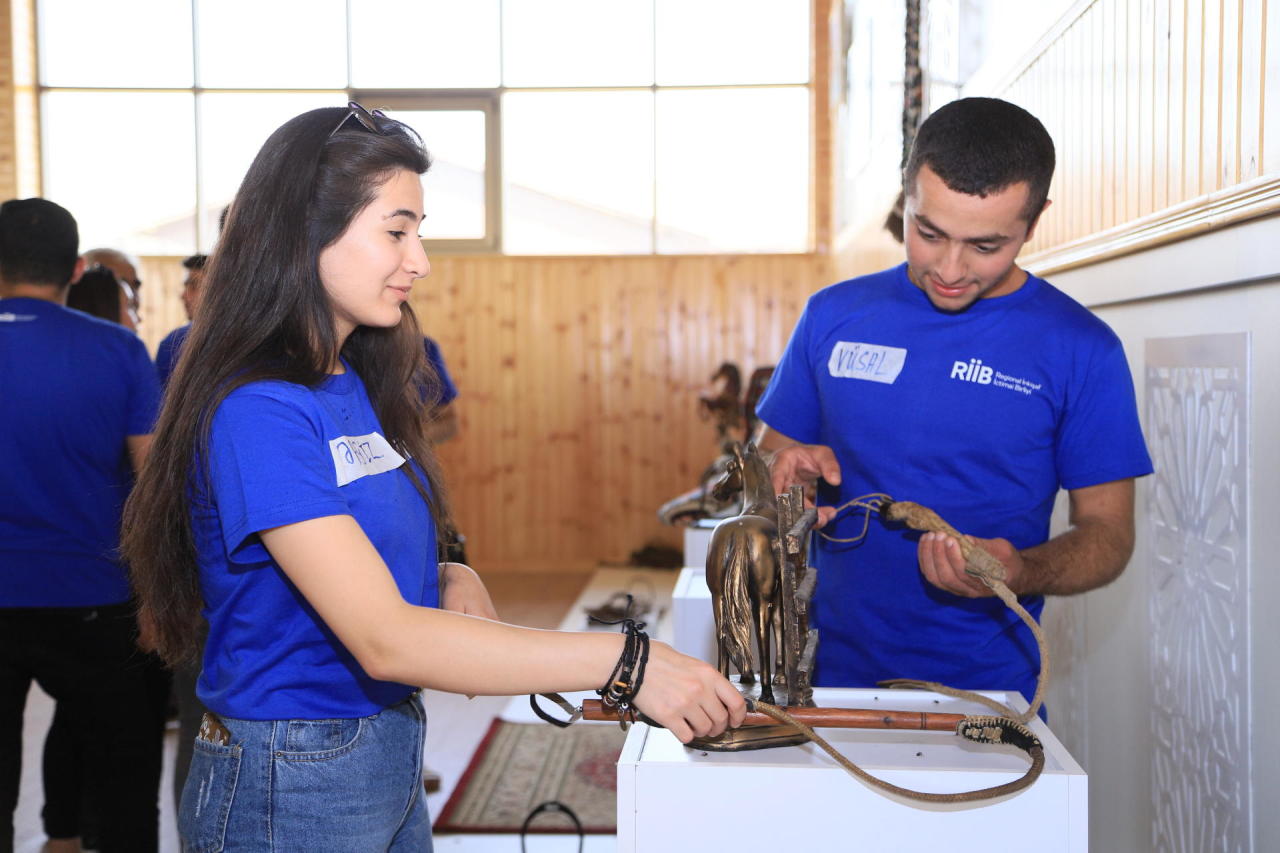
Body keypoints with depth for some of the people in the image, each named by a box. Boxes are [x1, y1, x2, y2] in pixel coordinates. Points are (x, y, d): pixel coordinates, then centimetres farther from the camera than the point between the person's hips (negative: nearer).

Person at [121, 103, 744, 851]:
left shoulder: (353, 388, 6)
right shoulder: (259, 412, -22)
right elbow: (385, 639, -28)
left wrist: (450, 581, -9)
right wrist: (625, 661, -30)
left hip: (391, 761, 8)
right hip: (291, 789, -8)